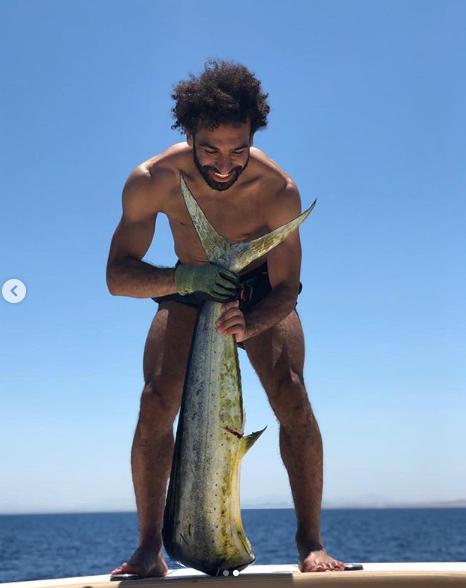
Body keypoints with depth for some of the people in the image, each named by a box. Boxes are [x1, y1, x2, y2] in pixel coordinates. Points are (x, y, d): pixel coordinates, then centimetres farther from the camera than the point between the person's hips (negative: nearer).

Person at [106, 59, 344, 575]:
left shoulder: (278, 190, -31)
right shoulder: (152, 180, -28)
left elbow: (285, 289, -24)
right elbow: (118, 275, -26)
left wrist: (248, 325, -47)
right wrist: (180, 278, -46)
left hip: (261, 292, -1)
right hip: (186, 292, 1)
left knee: (291, 395, -21)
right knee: (157, 400, -19)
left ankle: (310, 542, -9)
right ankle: (149, 550, -9)